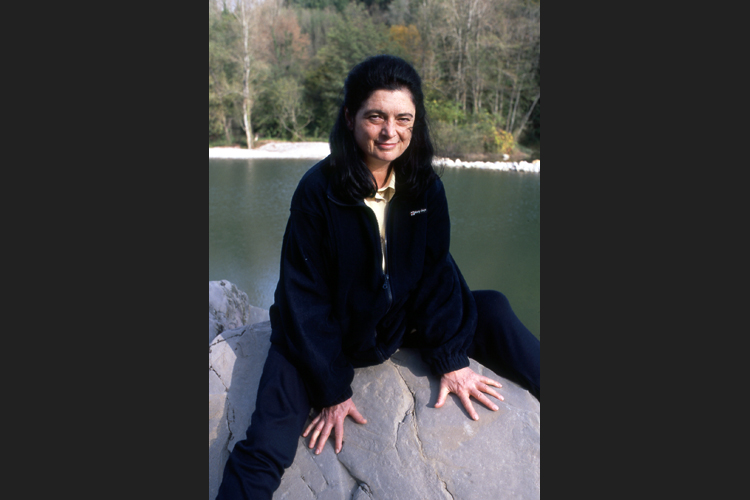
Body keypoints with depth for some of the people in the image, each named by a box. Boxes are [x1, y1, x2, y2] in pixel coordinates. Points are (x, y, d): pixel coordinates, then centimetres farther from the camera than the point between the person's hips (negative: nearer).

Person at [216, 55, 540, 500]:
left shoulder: (425, 186, -8)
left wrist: (451, 360, -7)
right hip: (326, 334, -3)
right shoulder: (318, 191, -20)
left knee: (491, 310, -10)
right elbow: (306, 296, -16)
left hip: (405, 323, 4)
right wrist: (333, 391, -15)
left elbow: (436, 272, -2)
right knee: (266, 447, -21)